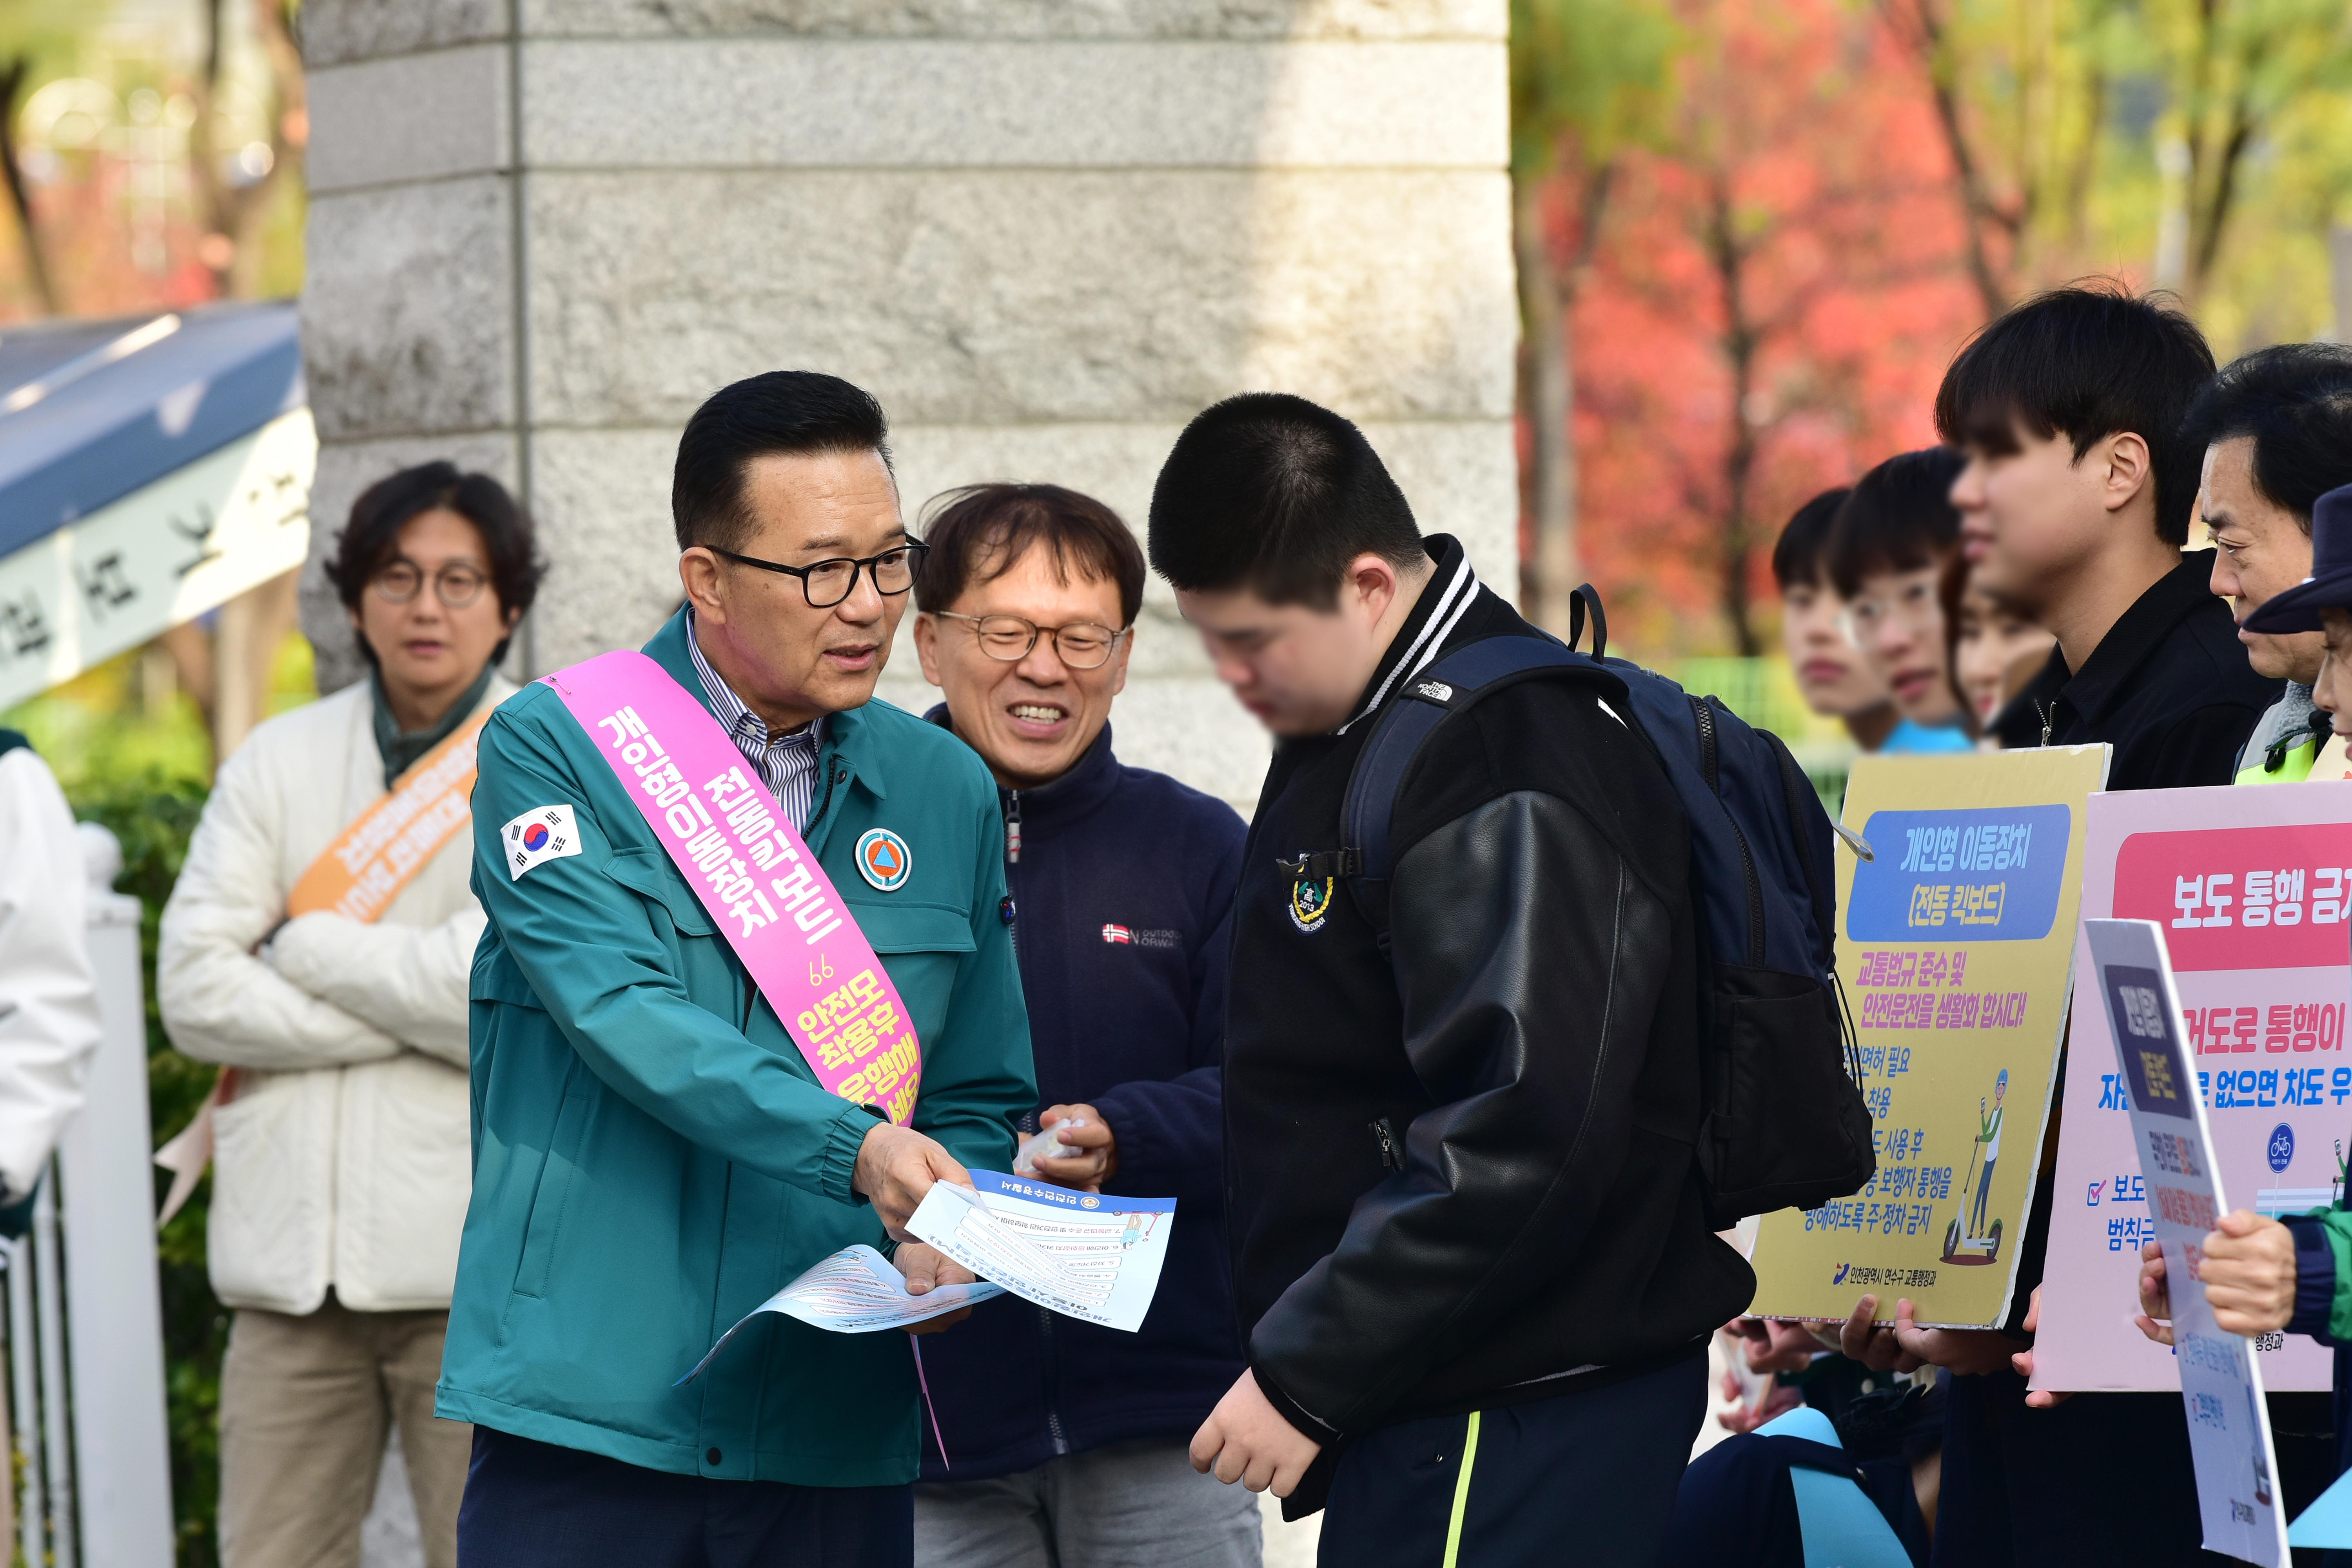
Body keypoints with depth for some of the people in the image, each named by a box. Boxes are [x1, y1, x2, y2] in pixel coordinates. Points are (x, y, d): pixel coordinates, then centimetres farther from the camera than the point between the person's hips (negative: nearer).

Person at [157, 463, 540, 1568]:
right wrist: (416, 1007, -7)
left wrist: (305, 944, -2)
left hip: (481, 1265, -3)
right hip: (297, 1258, 3)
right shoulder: (278, 763, 12)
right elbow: (193, 988, 0)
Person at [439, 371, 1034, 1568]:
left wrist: (939, 1237, -6)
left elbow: (981, 1101, 16)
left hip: (840, 1437, 4)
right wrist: (850, 1146, -26)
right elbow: (621, 1013, -14)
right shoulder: (553, 749, 0)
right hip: (587, 1423, -3)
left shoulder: (946, 793, 13)